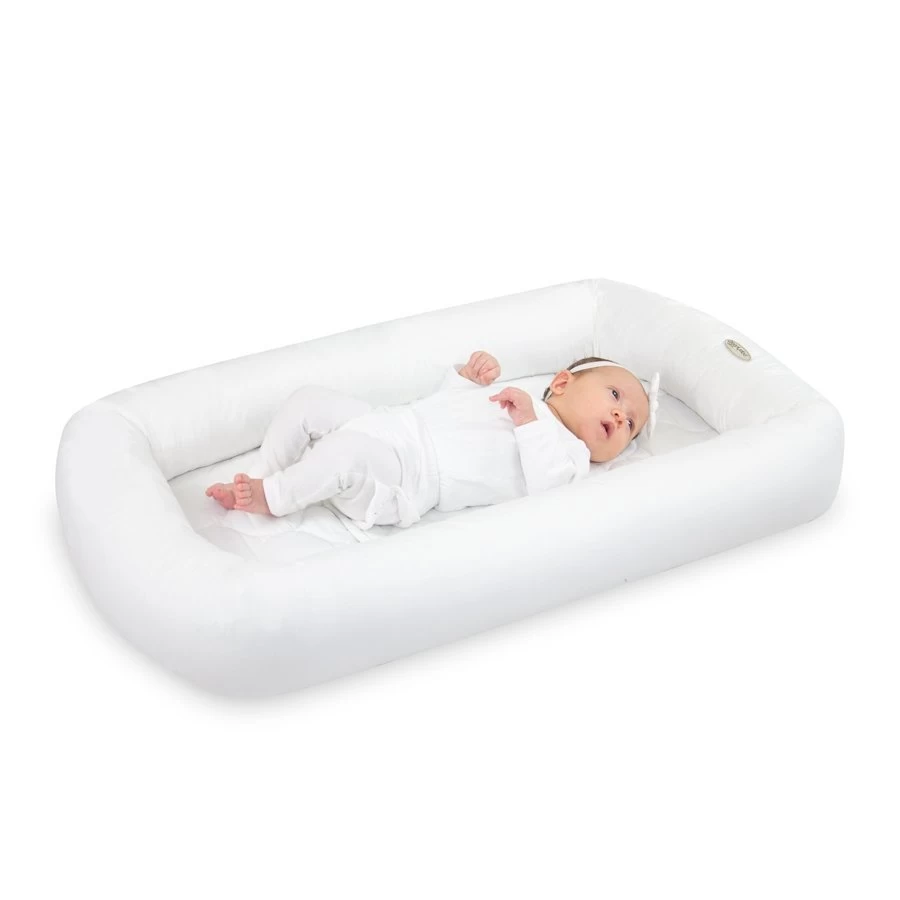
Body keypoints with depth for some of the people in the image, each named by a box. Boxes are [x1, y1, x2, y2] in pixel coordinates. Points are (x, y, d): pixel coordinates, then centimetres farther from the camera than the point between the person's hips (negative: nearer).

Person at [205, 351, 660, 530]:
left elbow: (542, 485, -15)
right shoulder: (514, 396, 26)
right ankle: (262, 483, 3)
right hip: (387, 426, 8)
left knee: (347, 451, -36)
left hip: (400, 477, -7)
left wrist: (530, 425, -17)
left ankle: (273, 498, -16)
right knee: (309, 397, 1)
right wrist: (468, 374, 12)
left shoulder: (568, 453, 7)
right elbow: (449, 399, 30)